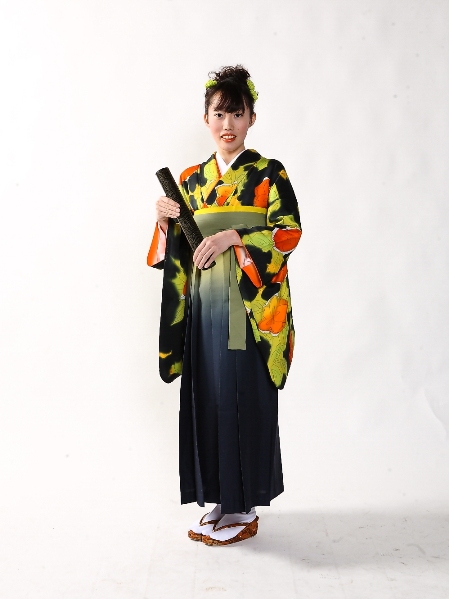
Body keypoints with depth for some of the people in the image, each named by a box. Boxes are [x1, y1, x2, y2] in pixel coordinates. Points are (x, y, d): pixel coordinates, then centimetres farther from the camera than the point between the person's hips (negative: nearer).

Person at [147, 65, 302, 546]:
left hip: (249, 308, -4)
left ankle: (244, 509, 14)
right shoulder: (191, 179, 13)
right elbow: (175, 253, 13)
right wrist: (165, 222, -7)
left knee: (244, 401, -1)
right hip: (203, 307, 5)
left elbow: (289, 232, -8)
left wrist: (234, 237, -19)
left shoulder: (269, 173, 0)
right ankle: (221, 500, 23)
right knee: (206, 398, 8)